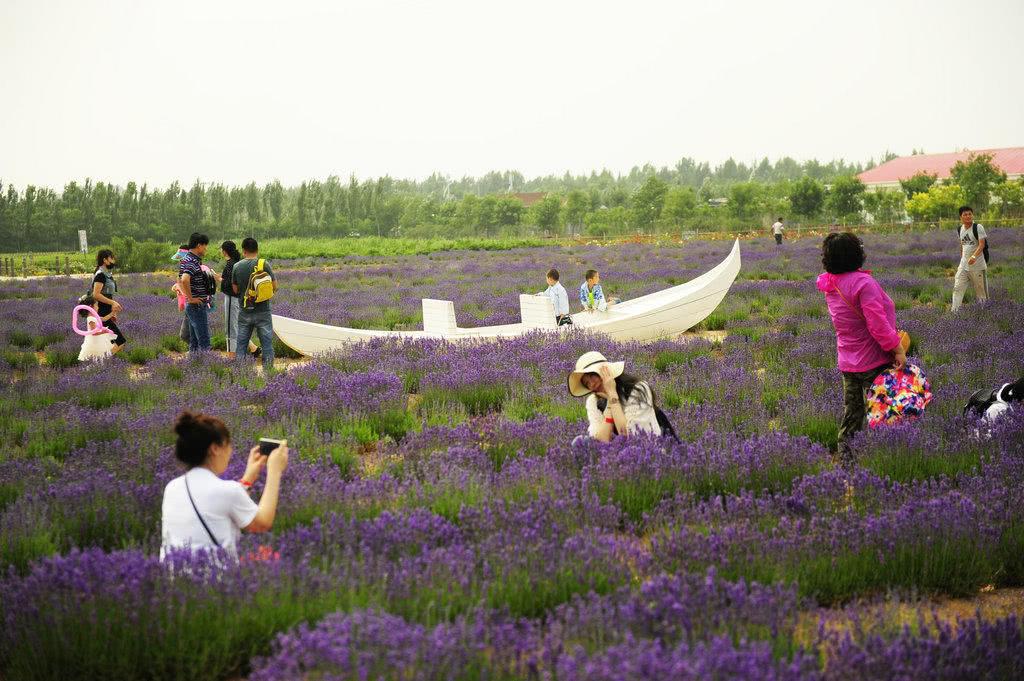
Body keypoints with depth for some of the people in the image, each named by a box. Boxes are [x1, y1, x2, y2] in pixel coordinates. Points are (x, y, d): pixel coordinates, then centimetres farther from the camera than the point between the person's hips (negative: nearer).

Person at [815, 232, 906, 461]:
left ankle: (846, 459, 22)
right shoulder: (863, 282, -22)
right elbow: (877, 323, -25)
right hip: (873, 362, -8)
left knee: (851, 414, 17)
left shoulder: (830, 285, 4)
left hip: (847, 363, 8)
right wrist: (897, 348, -16)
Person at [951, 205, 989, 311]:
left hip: (977, 266, -6)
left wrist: (974, 256, -36)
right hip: (964, 265, 6)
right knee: (957, 288, -2)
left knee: (981, 290, 3)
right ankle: (955, 312, -2)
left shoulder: (978, 227, -11)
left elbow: (981, 245, -20)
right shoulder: (961, 229, 9)